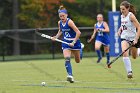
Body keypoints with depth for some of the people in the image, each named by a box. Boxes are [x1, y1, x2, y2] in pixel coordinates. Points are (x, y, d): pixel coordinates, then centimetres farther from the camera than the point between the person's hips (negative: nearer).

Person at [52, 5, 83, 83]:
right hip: (66, 43, 4)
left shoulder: (69, 22, -22)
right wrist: (56, 37, 1)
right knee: (67, 59, -21)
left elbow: (78, 32, -25)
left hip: (75, 42, -4)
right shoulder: (60, 23, -2)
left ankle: (81, 49, 48)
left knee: (77, 61, 14)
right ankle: (70, 75, -25)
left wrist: (73, 42, -25)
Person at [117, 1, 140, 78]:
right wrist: (120, 30, 3)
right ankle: (129, 72, -24)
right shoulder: (122, 16, 2)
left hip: (133, 39, -4)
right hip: (124, 38, 4)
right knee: (125, 53, -24)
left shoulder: (131, 16, -18)